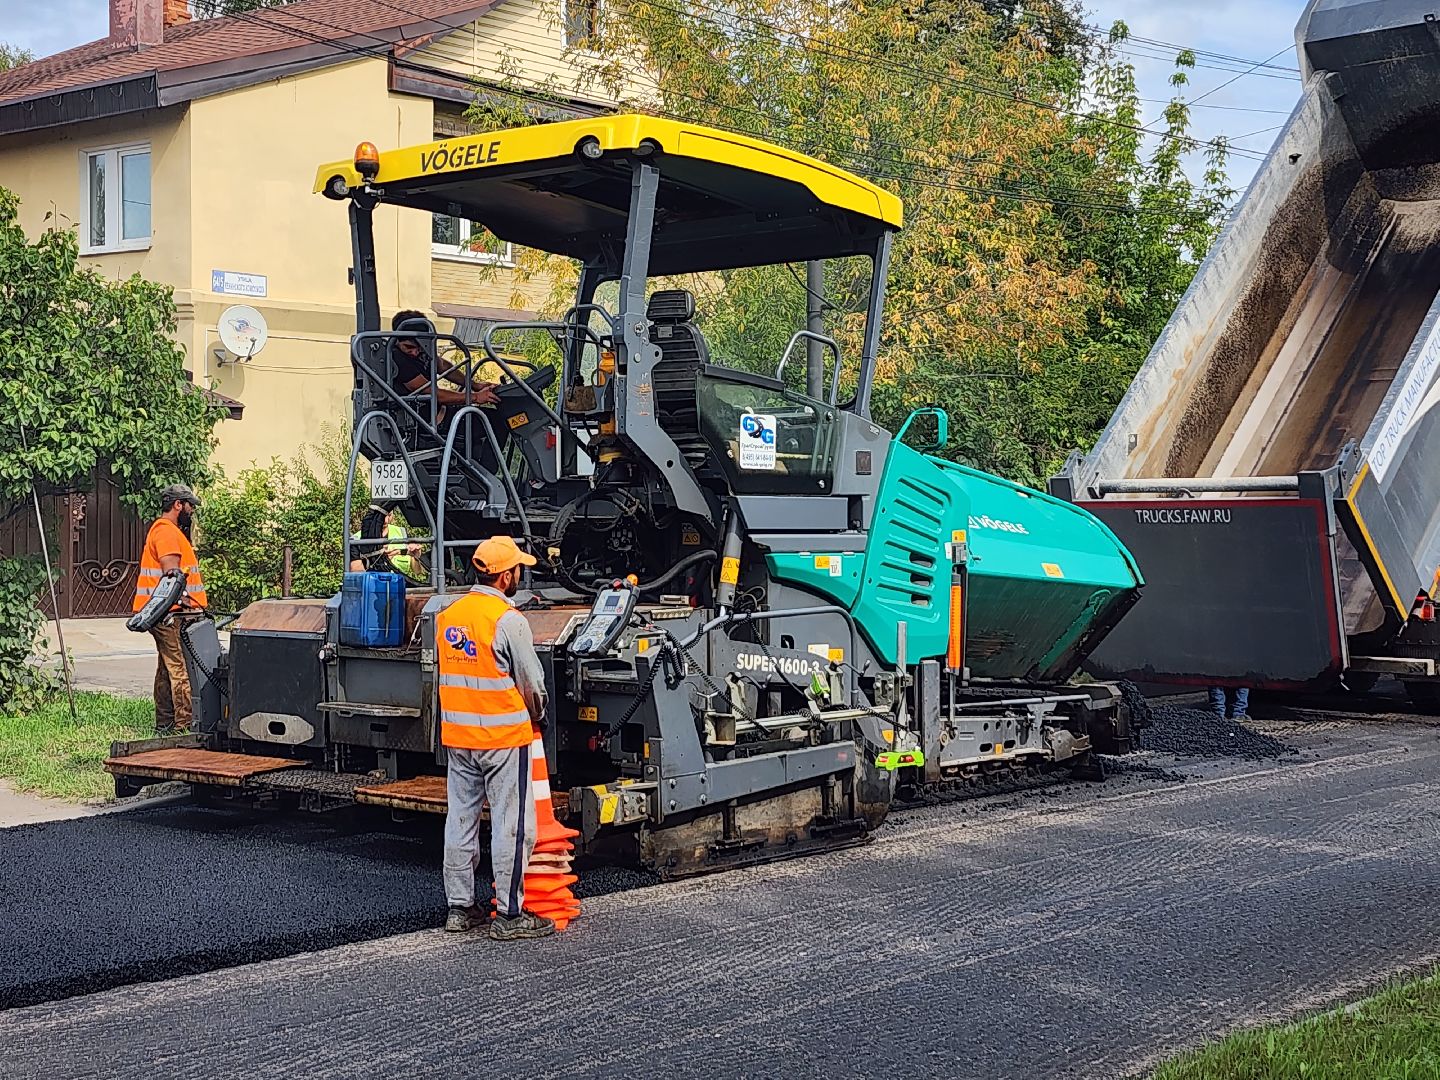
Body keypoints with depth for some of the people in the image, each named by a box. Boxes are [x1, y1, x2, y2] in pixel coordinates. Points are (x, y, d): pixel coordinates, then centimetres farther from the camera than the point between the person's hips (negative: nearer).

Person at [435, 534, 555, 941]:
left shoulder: (447, 616, 7)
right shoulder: (508, 620, -15)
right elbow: (532, 682, -9)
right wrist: (536, 716, 11)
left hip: (456, 737, 7)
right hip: (503, 739, -7)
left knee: (460, 820, 13)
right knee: (512, 826, 0)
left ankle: (459, 908, 20)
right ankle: (509, 915, 3)